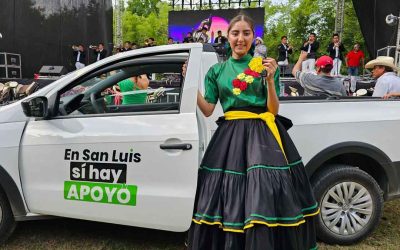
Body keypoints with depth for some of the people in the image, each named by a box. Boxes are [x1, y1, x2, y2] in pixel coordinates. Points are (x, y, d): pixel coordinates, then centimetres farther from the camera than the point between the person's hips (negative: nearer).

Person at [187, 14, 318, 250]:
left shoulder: (264, 66, 6)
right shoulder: (217, 71, 11)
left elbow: (273, 110, 1)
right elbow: (207, 110, 7)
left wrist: (270, 80, -13)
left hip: (262, 133, -2)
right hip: (230, 135, 2)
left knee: (264, 193, -10)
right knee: (228, 197, 3)